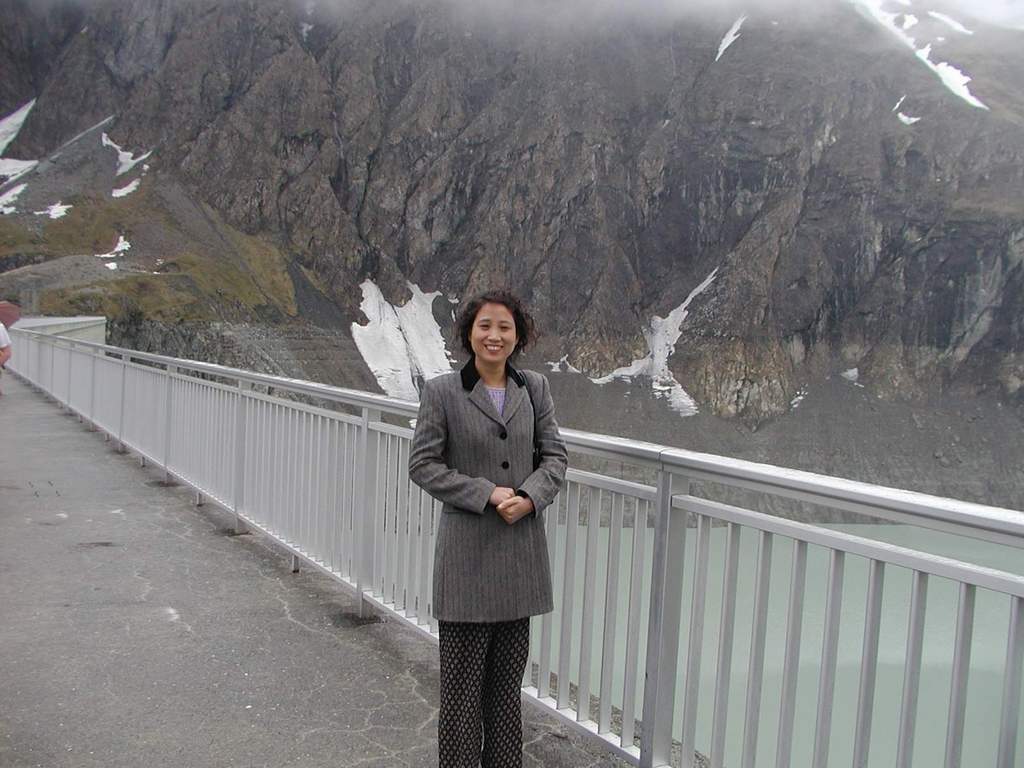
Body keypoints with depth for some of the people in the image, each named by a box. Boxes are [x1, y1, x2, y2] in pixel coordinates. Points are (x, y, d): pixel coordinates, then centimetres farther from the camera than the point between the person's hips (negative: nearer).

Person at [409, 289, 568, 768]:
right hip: (467, 551, -3)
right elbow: (422, 464, -7)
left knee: (508, 675, 14)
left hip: (522, 549, 3)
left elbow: (554, 455, 6)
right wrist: (487, 494, -15)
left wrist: (529, 496, -13)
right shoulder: (441, 392, -6)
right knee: (462, 675, 5)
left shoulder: (534, 388, 4)